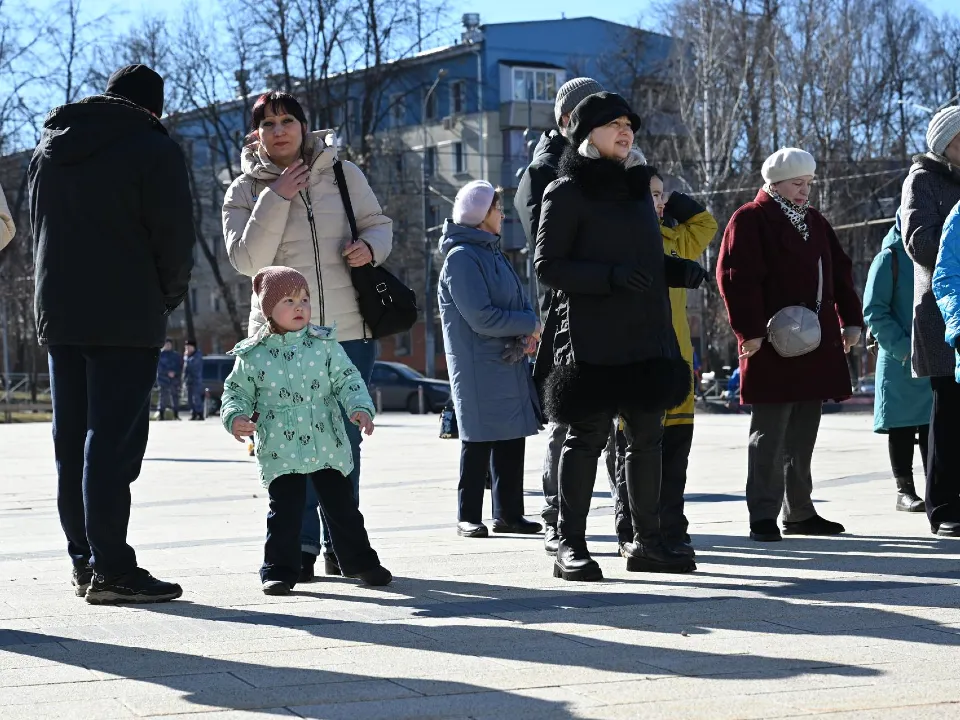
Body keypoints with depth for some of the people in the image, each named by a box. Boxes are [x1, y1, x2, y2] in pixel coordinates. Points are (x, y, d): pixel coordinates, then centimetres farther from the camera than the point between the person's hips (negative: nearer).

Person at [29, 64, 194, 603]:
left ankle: (84, 558, 13)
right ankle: (112, 569, -11)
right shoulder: (154, 149, -4)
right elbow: (175, 236, -8)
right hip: (128, 318, -7)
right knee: (113, 439, -9)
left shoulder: (49, 148, 18)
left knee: (72, 440, 10)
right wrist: (170, 295, 7)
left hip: (59, 313, 7)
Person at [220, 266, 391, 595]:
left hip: (328, 446, 2)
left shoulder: (325, 344, 3)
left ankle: (360, 561, 24)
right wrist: (235, 417, -12)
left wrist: (360, 407, -12)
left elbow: (347, 380, 4)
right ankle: (279, 570, 7)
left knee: (342, 505, 10)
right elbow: (236, 391, 7)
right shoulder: (252, 355, -1)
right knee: (284, 511, -4)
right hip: (279, 453, -2)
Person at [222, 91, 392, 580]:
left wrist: (370, 247, -8)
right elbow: (247, 260, -10)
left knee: (346, 442, 7)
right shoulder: (245, 191, 2)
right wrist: (276, 199, -15)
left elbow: (379, 223, 15)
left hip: (350, 332, 2)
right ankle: (302, 545, 3)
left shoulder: (343, 174, 6)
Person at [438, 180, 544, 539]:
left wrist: (528, 332, -6)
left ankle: (508, 514, 16)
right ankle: (468, 518, 4)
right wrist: (530, 326, -11)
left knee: (512, 440, 9)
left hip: (510, 365, 9)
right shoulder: (461, 257, -12)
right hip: (479, 368, -9)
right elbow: (481, 318, -20)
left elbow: (520, 301, 15)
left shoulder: (492, 253, 17)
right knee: (478, 442, -4)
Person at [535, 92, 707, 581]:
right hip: (591, 339, -7)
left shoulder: (637, 188, 18)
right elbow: (547, 266, -10)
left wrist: (680, 270, 5)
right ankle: (570, 545, 1)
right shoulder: (567, 192, -4)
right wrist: (609, 276, -23)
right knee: (586, 436, -5)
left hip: (646, 336, 7)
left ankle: (646, 542, 17)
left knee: (647, 438, 9)